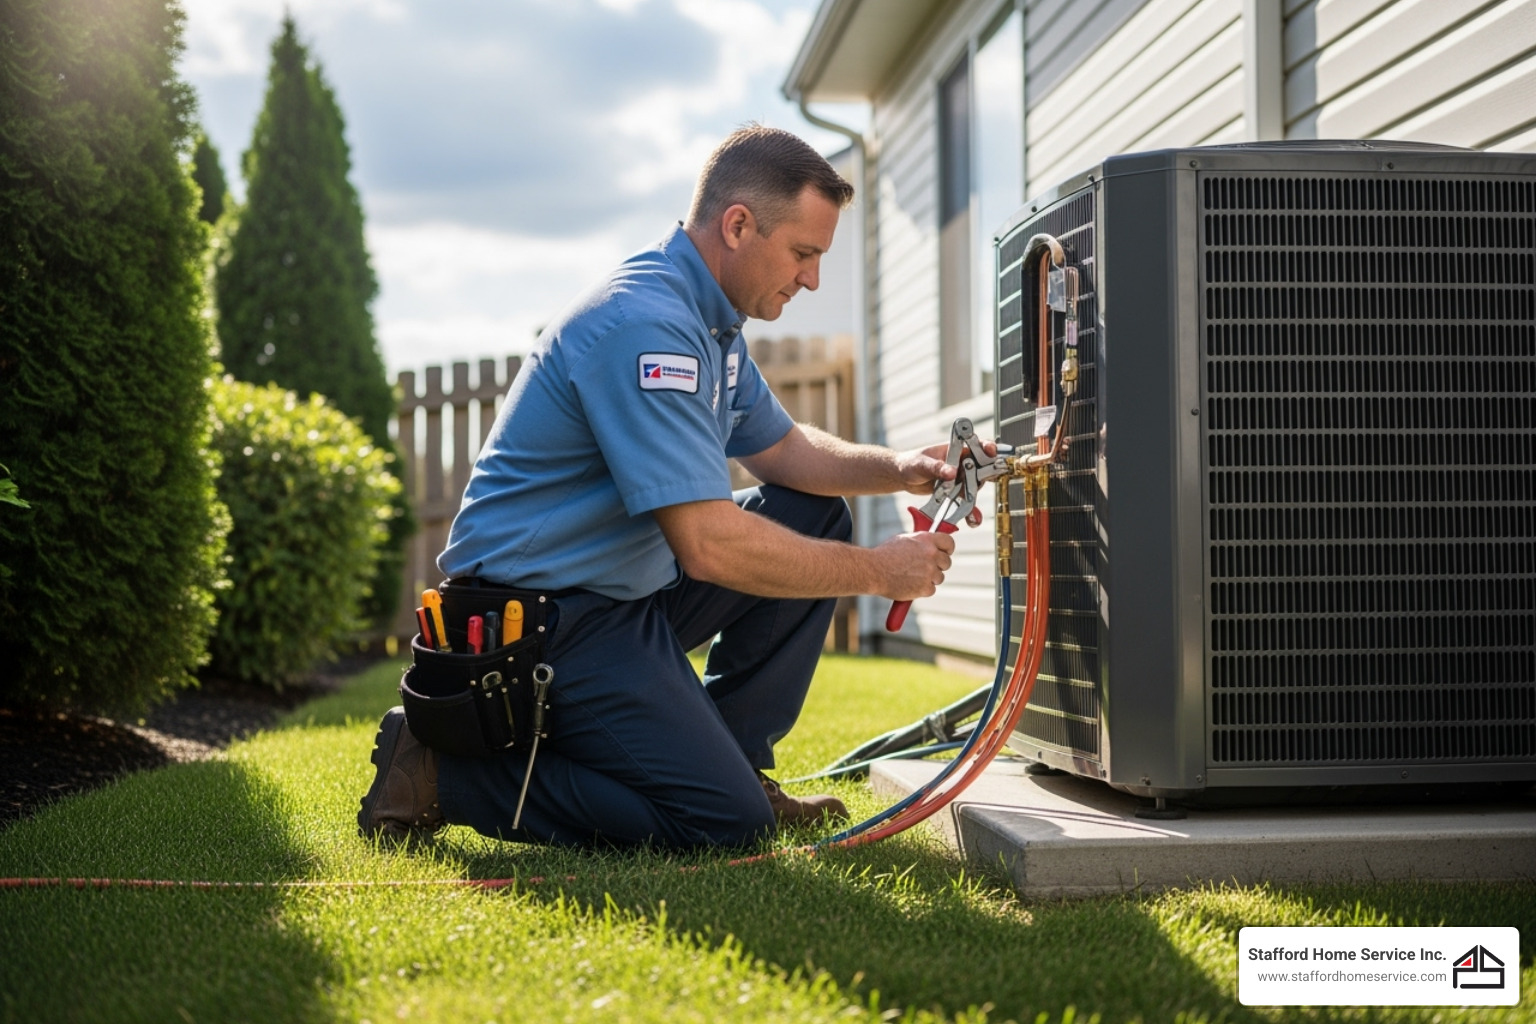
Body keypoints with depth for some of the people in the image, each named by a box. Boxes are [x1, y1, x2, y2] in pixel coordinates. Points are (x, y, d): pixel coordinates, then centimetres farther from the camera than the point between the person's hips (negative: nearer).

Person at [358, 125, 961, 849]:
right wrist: (877, 572, -17)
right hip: (542, 618, -11)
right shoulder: (645, 325, -24)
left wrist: (896, 469, 3)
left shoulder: (709, 320, 11)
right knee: (727, 823, -16)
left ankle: (731, 756, 14)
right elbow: (709, 545, -28)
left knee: (814, 517, 10)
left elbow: (781, 448, 22)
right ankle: (447, 769, -7)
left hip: (628, 587, 11)